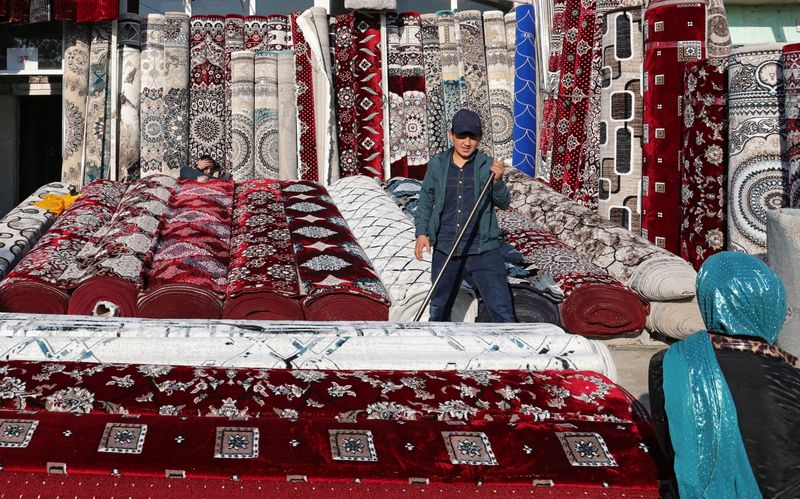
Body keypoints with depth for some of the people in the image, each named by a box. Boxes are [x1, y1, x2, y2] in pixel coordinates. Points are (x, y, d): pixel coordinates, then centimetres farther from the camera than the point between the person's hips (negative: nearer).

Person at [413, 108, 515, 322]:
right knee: (439, 310, 15)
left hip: (483, 250, -2)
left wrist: (497, 180, -20)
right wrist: (422, 232, -1)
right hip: (445, 250, 2)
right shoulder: (437, 164, 4)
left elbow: (503, 203, -2)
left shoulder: (487, 165, 0)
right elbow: (425, 202, 11)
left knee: (502, 310, -6)